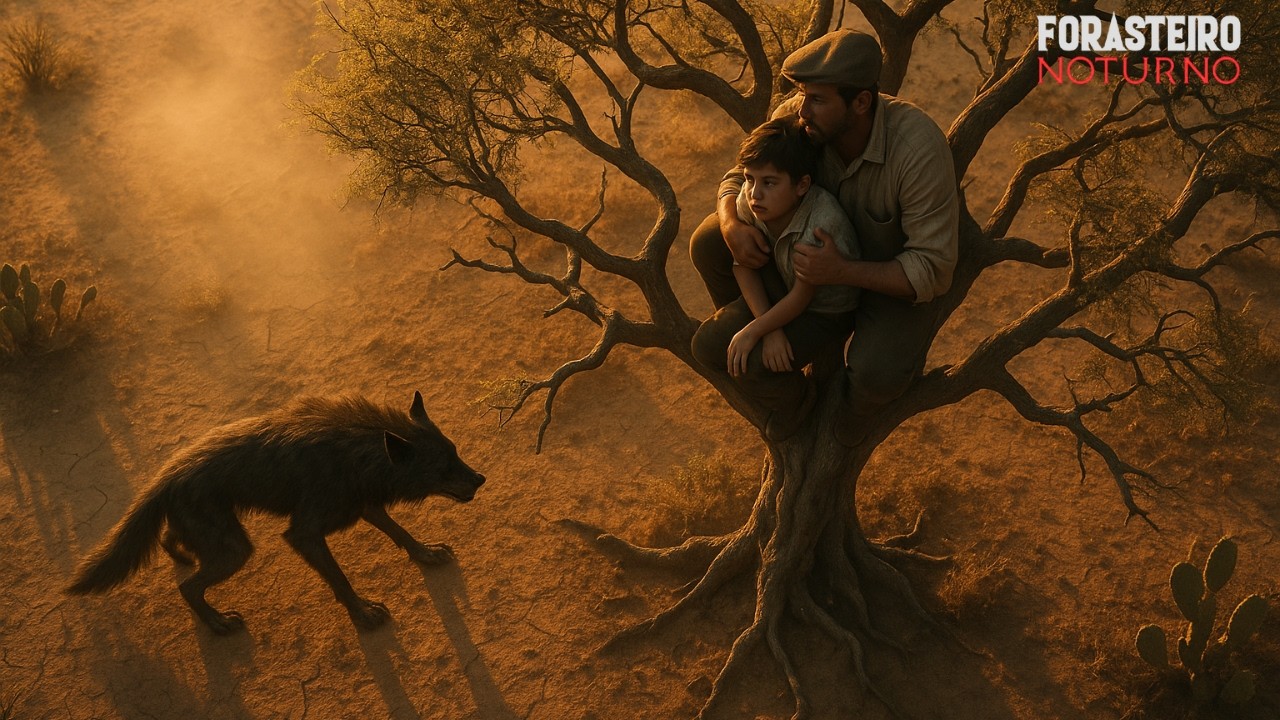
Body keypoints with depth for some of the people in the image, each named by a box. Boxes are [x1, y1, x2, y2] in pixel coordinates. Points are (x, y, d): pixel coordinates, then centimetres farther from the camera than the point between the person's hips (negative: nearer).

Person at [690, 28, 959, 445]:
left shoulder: (919, 150, -36)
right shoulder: (794, 119, -23)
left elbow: (933, 269, -32)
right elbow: (740, 178, -6)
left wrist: (841, 272, -43)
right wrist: (732, 226, -30)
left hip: (900, 277, -5)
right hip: (824, 242, 5)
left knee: (877, 373, -34)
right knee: (709, 246, -10)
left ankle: (852, 411, 7)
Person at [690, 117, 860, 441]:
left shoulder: (822, 225, -37)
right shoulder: (749, 201, -21)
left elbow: (801, 298, -24)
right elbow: (743, 265, -9)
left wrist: (754, 331, -16)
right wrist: (770, 328, -19)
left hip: (827, 310, -6)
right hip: (779, 291, 6)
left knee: (749, 364, -22)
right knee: (706, 346, -7)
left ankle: (794, 402, 14)